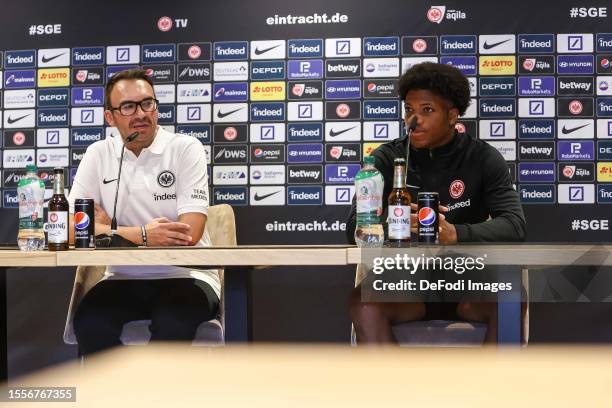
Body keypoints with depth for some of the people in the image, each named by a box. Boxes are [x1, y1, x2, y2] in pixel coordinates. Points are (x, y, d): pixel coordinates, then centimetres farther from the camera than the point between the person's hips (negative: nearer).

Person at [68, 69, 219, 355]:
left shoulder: (186, 149, -5)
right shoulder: (98, 154, 4)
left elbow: (189, 234, -15)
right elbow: (73, 229, -3)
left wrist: (110, 229, -8)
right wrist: (142, 235, -16)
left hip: (185, 276, -2)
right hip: (124, 280, 3)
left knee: (172, 325, -33)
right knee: (88, 321, -27)